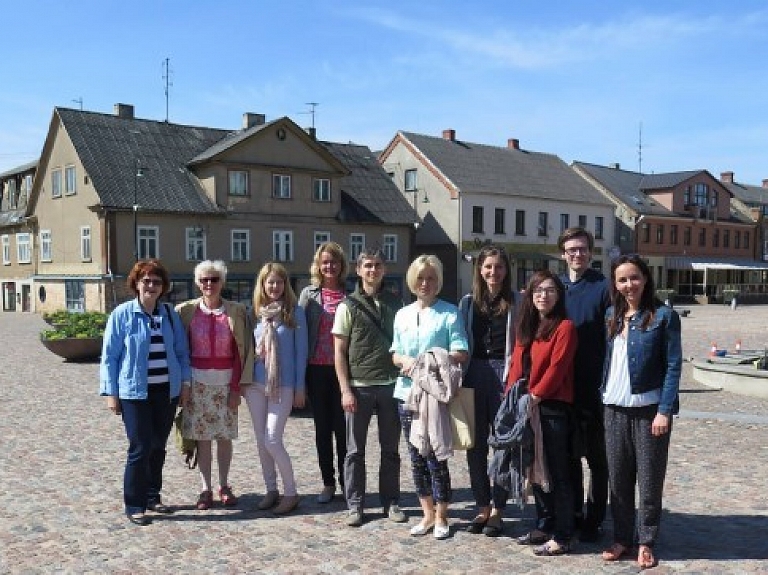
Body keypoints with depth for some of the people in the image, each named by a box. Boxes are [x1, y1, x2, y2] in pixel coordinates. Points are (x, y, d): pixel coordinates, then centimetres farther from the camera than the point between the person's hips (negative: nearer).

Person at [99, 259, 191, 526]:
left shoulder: (170, 314, 5)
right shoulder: (122, 314, -5)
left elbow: (181, 351, 10)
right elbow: (109, 356, -4)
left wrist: (185, 381, 4)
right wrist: (111, 393, -6)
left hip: (166, 391, 4)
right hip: (135, 392, -4)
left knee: (158, 447, 12)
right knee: (140, 448, -3)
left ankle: (152, 496, 27)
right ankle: (134, 505, 9)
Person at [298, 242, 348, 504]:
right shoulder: (309, 294, 5)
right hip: (317, 369, 2)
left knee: (342, 426, 3)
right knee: (322, 427, 10)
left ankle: (345, 481, 15)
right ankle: (328, 483, 21)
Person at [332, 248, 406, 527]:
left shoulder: (395, 303, 7)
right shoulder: (348, 306, 0)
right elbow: (339, 351, -2)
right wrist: (345, 389, -9)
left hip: (390, 385, 2)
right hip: (359, 387, -2)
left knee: (391, 449, 10)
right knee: (355, 450, 6)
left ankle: (391, 502, 22)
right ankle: (355, 505, 17)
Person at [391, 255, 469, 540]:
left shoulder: (450, 313, -3)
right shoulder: (402, 315, 11)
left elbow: (461, 354, -9)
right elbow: (395, 354, 15)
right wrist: (405, 360, -8)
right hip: (407, 392, 5)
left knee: (435, 457, 0)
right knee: (417, 457, 11)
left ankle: (441, 517, 16)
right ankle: (428, 513, 23)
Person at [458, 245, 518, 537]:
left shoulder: (516, 302, 2)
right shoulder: (468, 302, 10)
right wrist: (459, 380, 4)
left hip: (503, 374, -3)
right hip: (475, 375, 3)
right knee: (476, 444, 7)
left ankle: (497, 510, 13)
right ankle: (482, 507, 19)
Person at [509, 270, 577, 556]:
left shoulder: (565, 327, -9)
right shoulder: (526, 326, 13)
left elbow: (556, 368, -16)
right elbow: (517, 364, 12)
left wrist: (535, 396, -17)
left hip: (553, 409, -8)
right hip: (525, 408, 8)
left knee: (557, 472, 0)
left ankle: (562, 537, 9)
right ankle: (544, 527, 29)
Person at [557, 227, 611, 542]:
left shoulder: (603, 287, -5)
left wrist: (607, 382, -14)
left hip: (593, 387, -5)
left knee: (596, 456, 7)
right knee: (568, 453, 14)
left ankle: (594, 520, 18)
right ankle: (573, 513, 28)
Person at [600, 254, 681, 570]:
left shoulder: (664, 316, -4)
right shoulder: (612, 317, 10)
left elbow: (673, 366, -7)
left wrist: (665, 411, -14)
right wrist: (603, 397, 5)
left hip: (648, 409, -4)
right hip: (615, 409, 4)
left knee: (649, 480, 4)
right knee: (618, 479, 9)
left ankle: (646, 542, 18)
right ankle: (622, 538, 21)